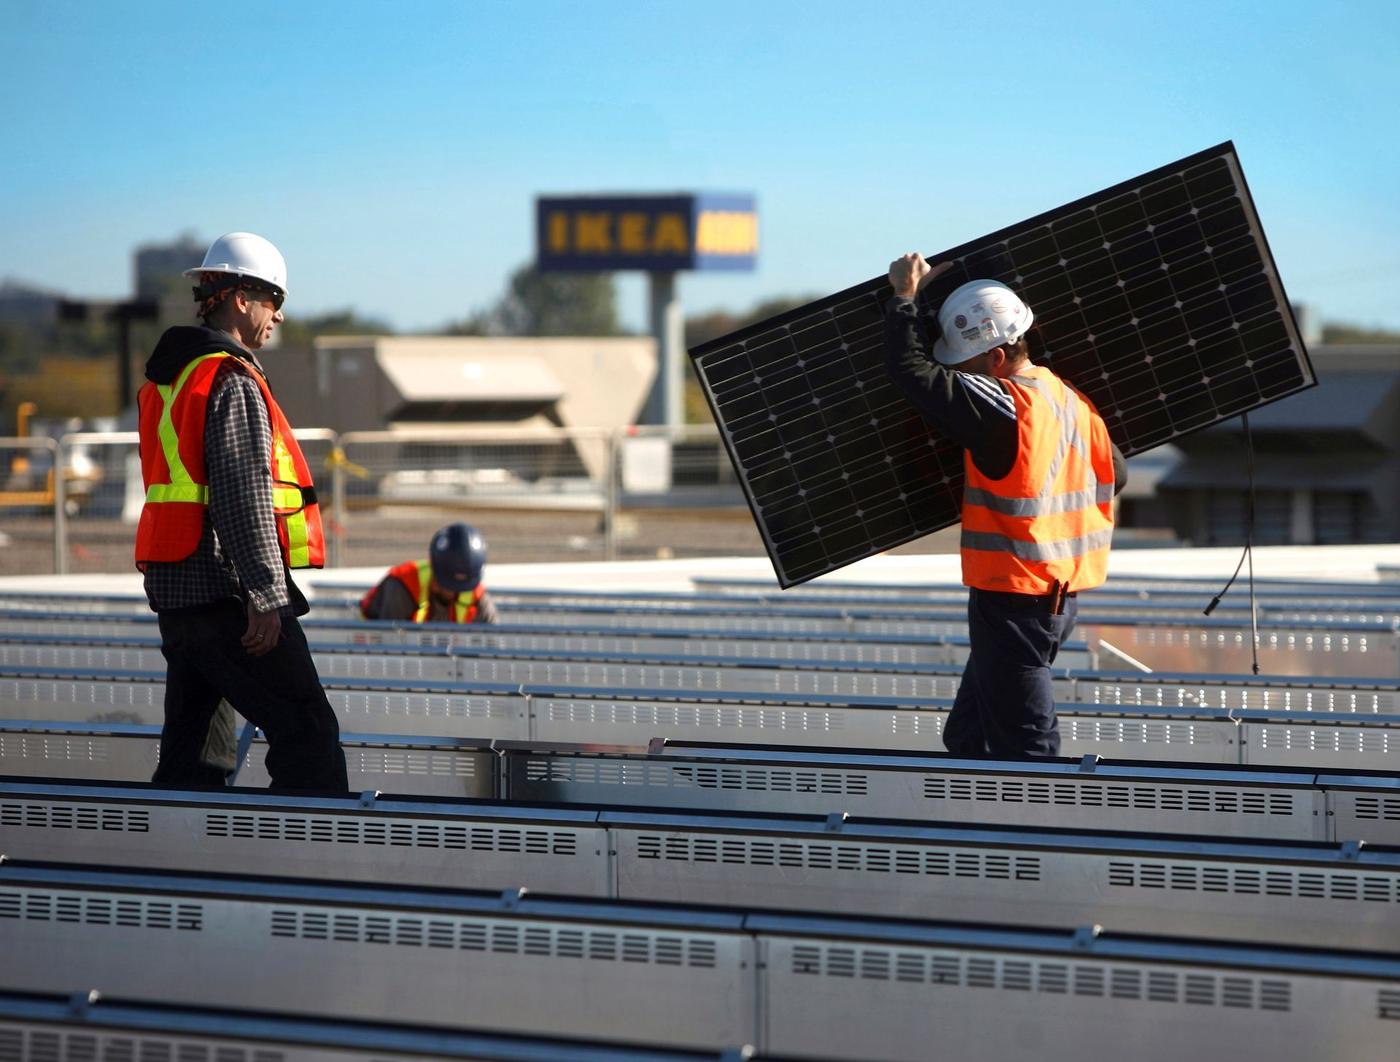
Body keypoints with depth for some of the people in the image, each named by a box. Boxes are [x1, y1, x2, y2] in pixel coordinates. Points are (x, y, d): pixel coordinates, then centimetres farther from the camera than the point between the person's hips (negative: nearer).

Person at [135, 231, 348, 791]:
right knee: (308, 732, -8)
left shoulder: (166, 378, 19)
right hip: (226, 592, -10)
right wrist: (266, 597, -20)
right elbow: (244, 497, -19)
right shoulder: (232, 382, -12)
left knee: (191, 745, 12)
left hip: (173, 590, 10)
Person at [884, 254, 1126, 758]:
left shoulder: (1000, 405, -19)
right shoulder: (1071, 401, 7)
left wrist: (904, 296, -6)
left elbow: (910, 368, -20)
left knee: (1025, 747, -5)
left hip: (1013, 599, -9)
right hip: (1060, 598, 9)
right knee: (968, 735, 18)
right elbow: (1114, 475, 17)